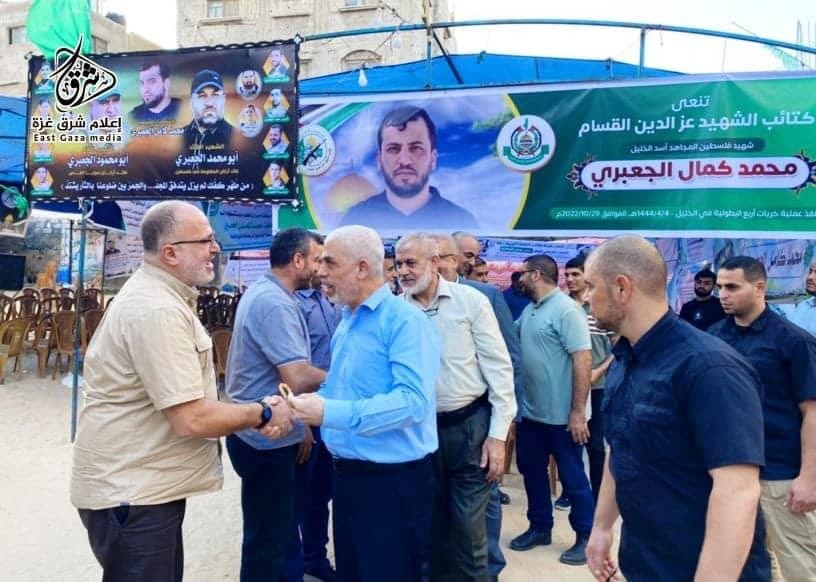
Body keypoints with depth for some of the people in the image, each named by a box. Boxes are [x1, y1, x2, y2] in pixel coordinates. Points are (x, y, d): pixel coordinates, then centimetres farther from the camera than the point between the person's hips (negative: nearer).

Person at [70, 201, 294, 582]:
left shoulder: (160, 295, 9)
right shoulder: (158, 310, -25)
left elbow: (186, 400, 12)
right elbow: (192, 419, -29)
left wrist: (250, 416, 0)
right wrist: (262, 413, -14)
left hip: (143, 482, 10)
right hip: (130, 491, -10)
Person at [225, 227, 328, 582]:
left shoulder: (263, 292, 10)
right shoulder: (275, 303, -23)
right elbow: (298, 380, -30)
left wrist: (299, 423, 19)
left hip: (260, 433, 10)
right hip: (267, 438, -10)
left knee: (275, 532, 23)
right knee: (267, 540, 6)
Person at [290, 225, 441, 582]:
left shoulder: (404, 320, -18)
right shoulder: (347, 322, 10)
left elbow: (413, 400, -29)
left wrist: (330, 414, -33)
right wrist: (294, 408, -1)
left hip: (393, 481, -8)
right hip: (348, 475, 9)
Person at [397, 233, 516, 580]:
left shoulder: (470, 301, -6)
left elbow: (498, 367, -6)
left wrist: (498, 433, -9)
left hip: (470, 426, -3)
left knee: (467, 526, 4)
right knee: (431, 522, 17)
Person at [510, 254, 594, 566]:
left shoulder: (566, 310, -16)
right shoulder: (528, 311, 8)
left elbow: (583, 361, -21)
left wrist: (578, 412, -23)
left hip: (561, 415, -8)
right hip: (530, 412, 8)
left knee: (572, 477, 6)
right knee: (532, 471, 18)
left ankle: (586, 537, 23)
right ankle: (540, 527, 35)